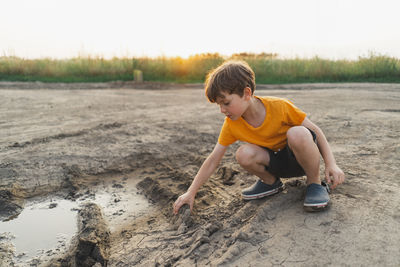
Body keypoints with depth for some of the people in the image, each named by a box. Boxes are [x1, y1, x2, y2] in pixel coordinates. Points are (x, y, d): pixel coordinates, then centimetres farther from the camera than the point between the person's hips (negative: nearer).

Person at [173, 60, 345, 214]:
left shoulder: (279, 107, -24)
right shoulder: (231, 125, -13)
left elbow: (315, 130, -12)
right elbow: (213, 160, -10)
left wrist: (331, 164, -20)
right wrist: (191, 193, -12)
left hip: (301, 157, -3)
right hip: (277, 163, 3)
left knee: (297, 134, -37)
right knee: (243, 154, -28)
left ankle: (314, 183, -11)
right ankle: (270, 182, 4)